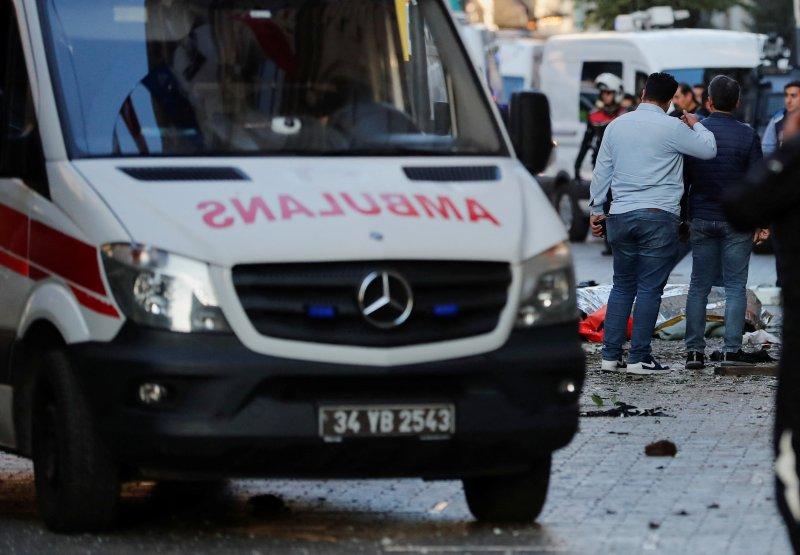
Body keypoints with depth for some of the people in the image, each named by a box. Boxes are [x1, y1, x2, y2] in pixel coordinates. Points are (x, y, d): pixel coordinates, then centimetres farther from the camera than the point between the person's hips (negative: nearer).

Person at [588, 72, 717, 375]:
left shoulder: (617, 125, 9)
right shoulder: (671, 127, -7)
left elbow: (601, 171, 14)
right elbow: (708, 150, 3)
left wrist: (596, 210, 24)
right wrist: (696, 125, 21)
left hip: (621, 216, 5)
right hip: (659, 216, -5)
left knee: (622, 286, 12)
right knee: (649, 289, -2)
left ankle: (611, 355, 8)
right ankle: (639, 358, -2)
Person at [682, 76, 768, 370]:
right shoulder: (747, 135, -6)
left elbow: (682, 179, 5)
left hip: (701, 220, 2)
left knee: (699, 285, 8)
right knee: (735, 285, 3)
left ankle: (694, 350, 4)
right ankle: (732, 349, -2)